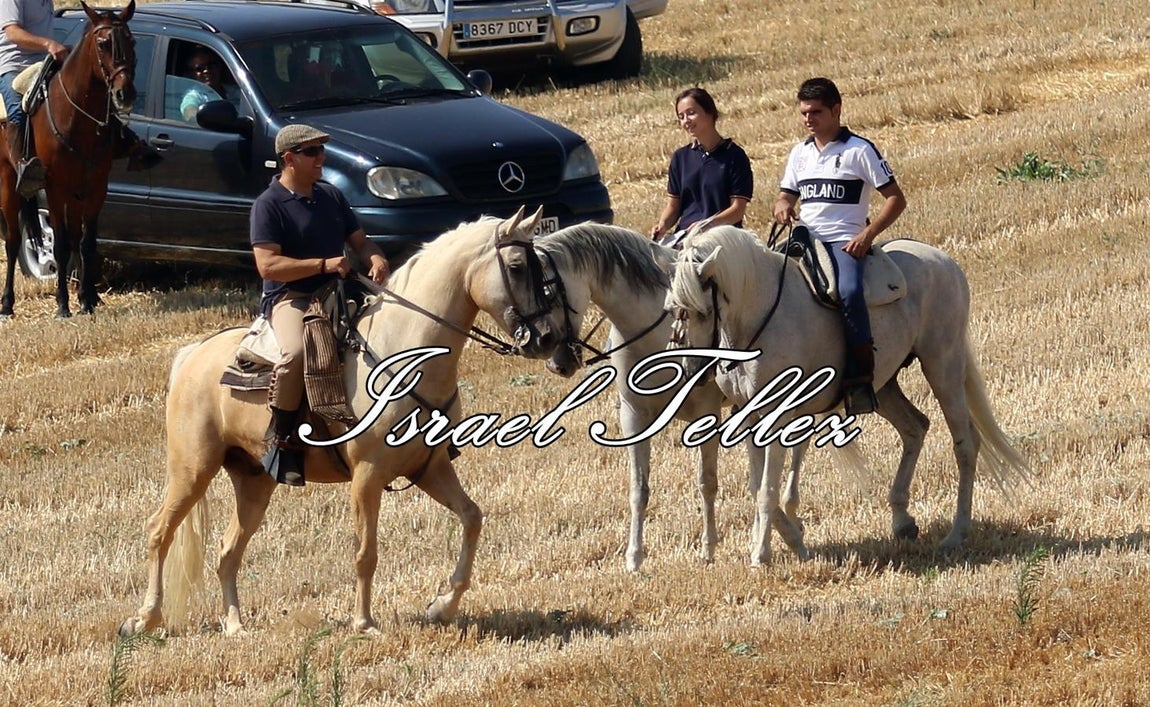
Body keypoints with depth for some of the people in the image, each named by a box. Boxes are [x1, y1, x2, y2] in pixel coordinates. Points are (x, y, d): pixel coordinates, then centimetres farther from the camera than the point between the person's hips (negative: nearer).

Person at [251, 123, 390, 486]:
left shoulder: (332, 197, 16)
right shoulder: (269, 205, -6)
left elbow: (359, 239, 21)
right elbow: (267, 264, -16)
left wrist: (375, 257, -4)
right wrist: (324, 265, -24)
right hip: (290, 299, -7)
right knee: (296, 353, -37)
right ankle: (283, 442, -23)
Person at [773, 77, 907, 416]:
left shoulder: (859, 150, 1)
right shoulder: (800, 153, 19)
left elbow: (896, 198, -1)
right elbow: (786, 195, 26)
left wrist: (867, 235, -14)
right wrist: (782, 207, 0)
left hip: (845, 241, -6)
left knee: (849, 292, -34)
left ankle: (861, 378, -29)